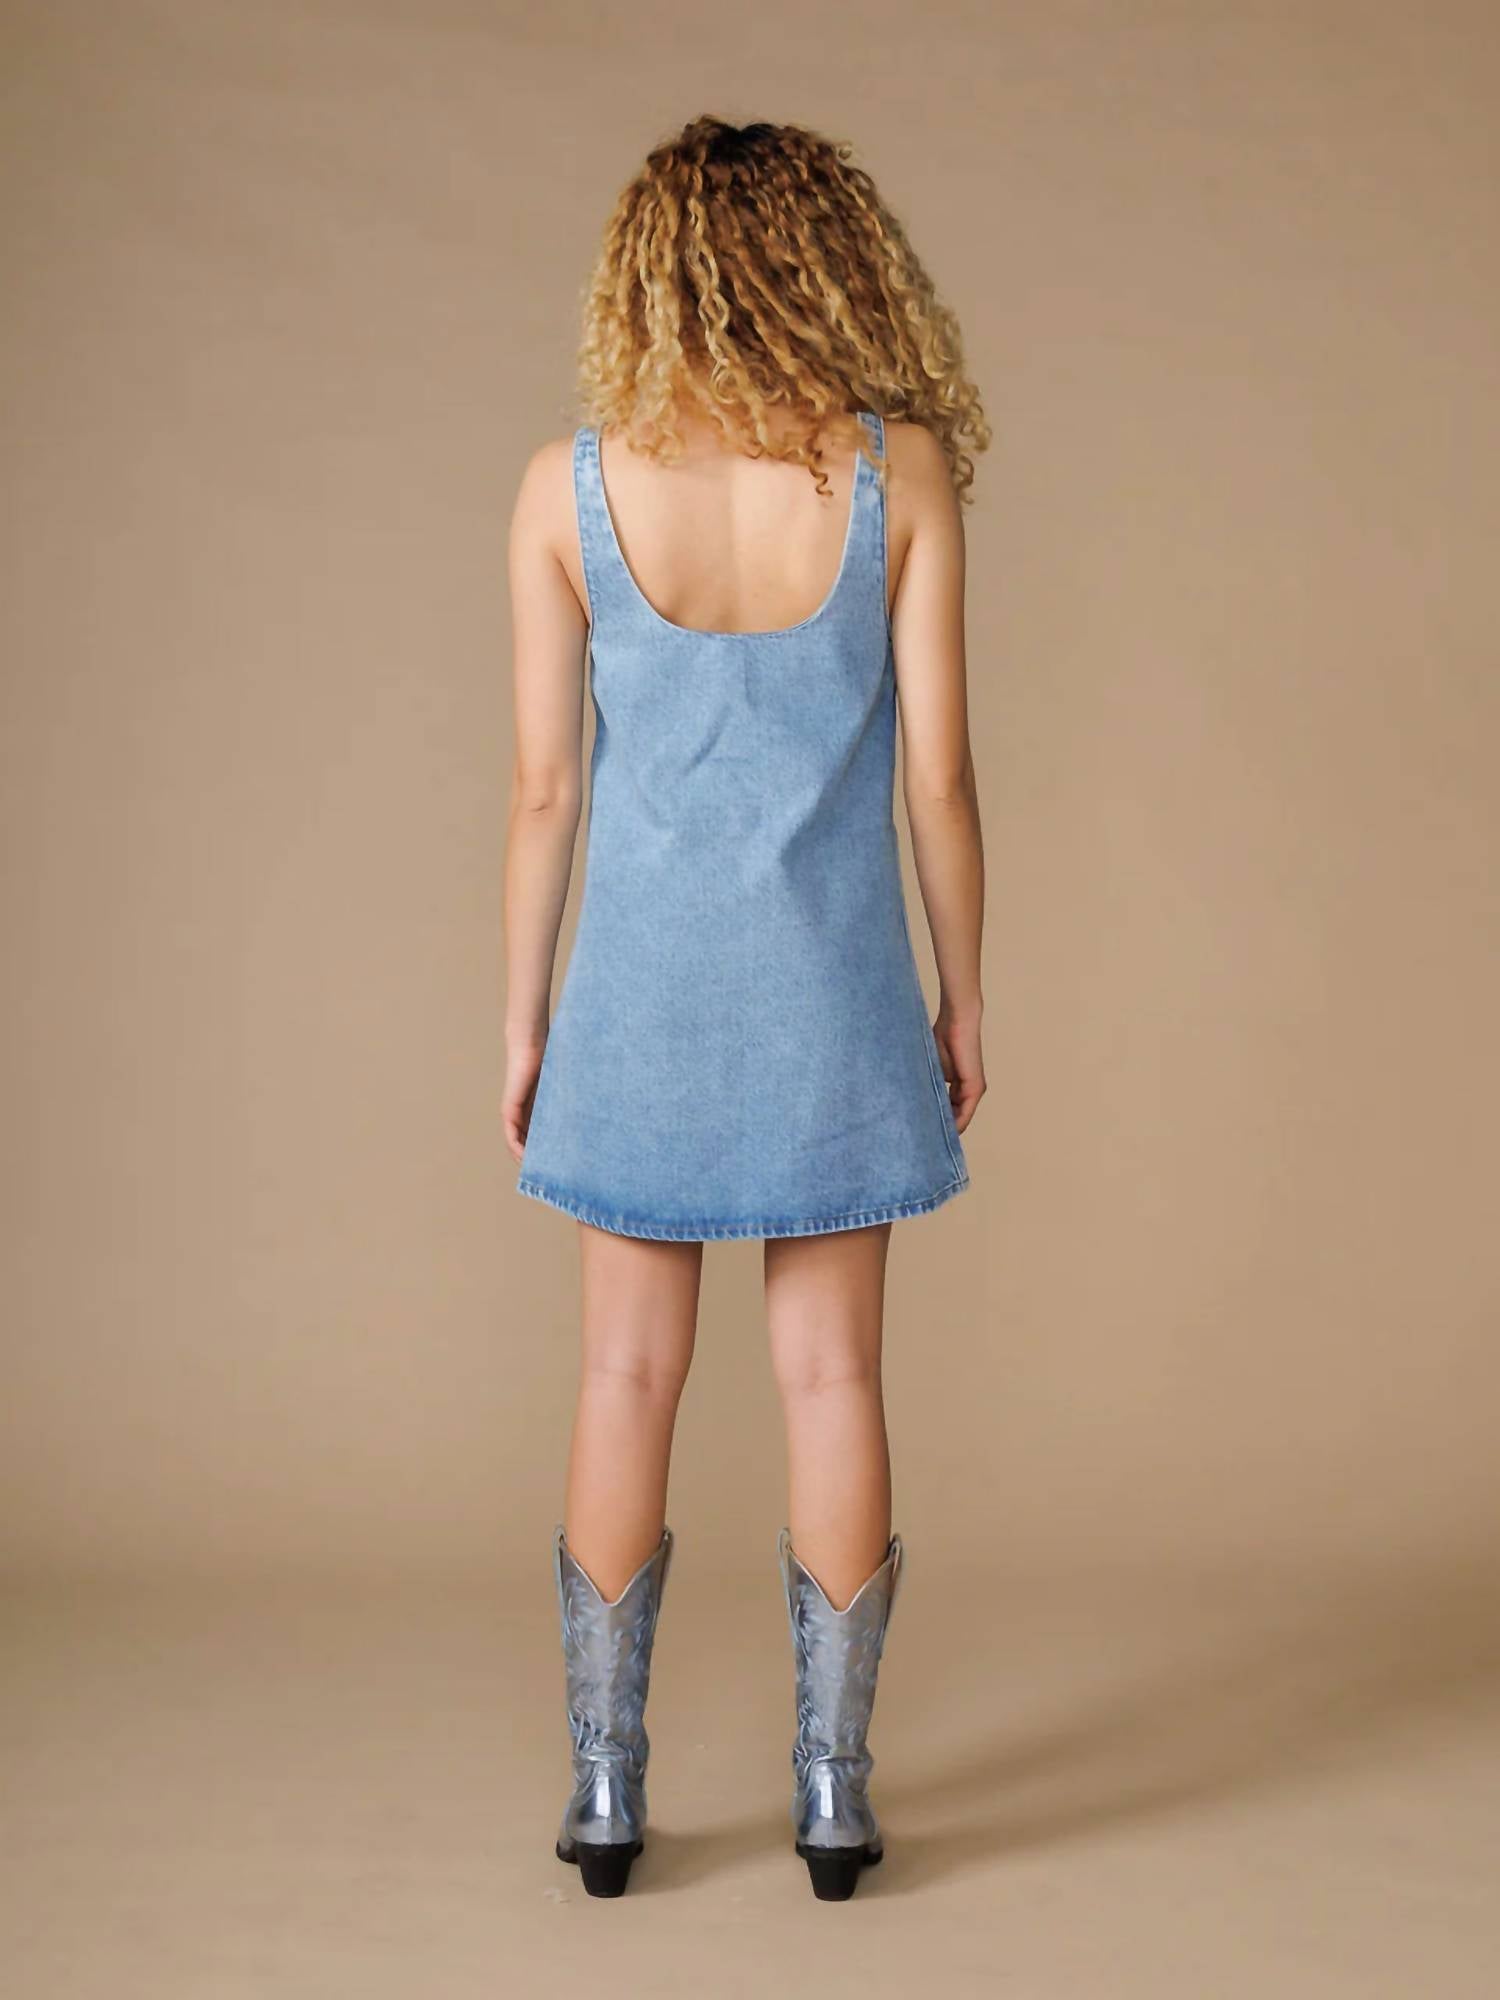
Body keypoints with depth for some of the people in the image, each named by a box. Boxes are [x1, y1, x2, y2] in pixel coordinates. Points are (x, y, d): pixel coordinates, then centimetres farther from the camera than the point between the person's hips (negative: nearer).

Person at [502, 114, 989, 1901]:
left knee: (629, 1380, 10)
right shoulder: (899, 470, -6)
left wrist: (523, 1017, 6)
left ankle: (606, 1791, 18)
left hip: (645, 985, 1)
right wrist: (961, 998, 6)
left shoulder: (569, 487, -5)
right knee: (830, 1376, 9)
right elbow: (937, 775, -5)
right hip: (832, 986, 0)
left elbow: (546, 784, -4)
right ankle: (833, 1791, 17)